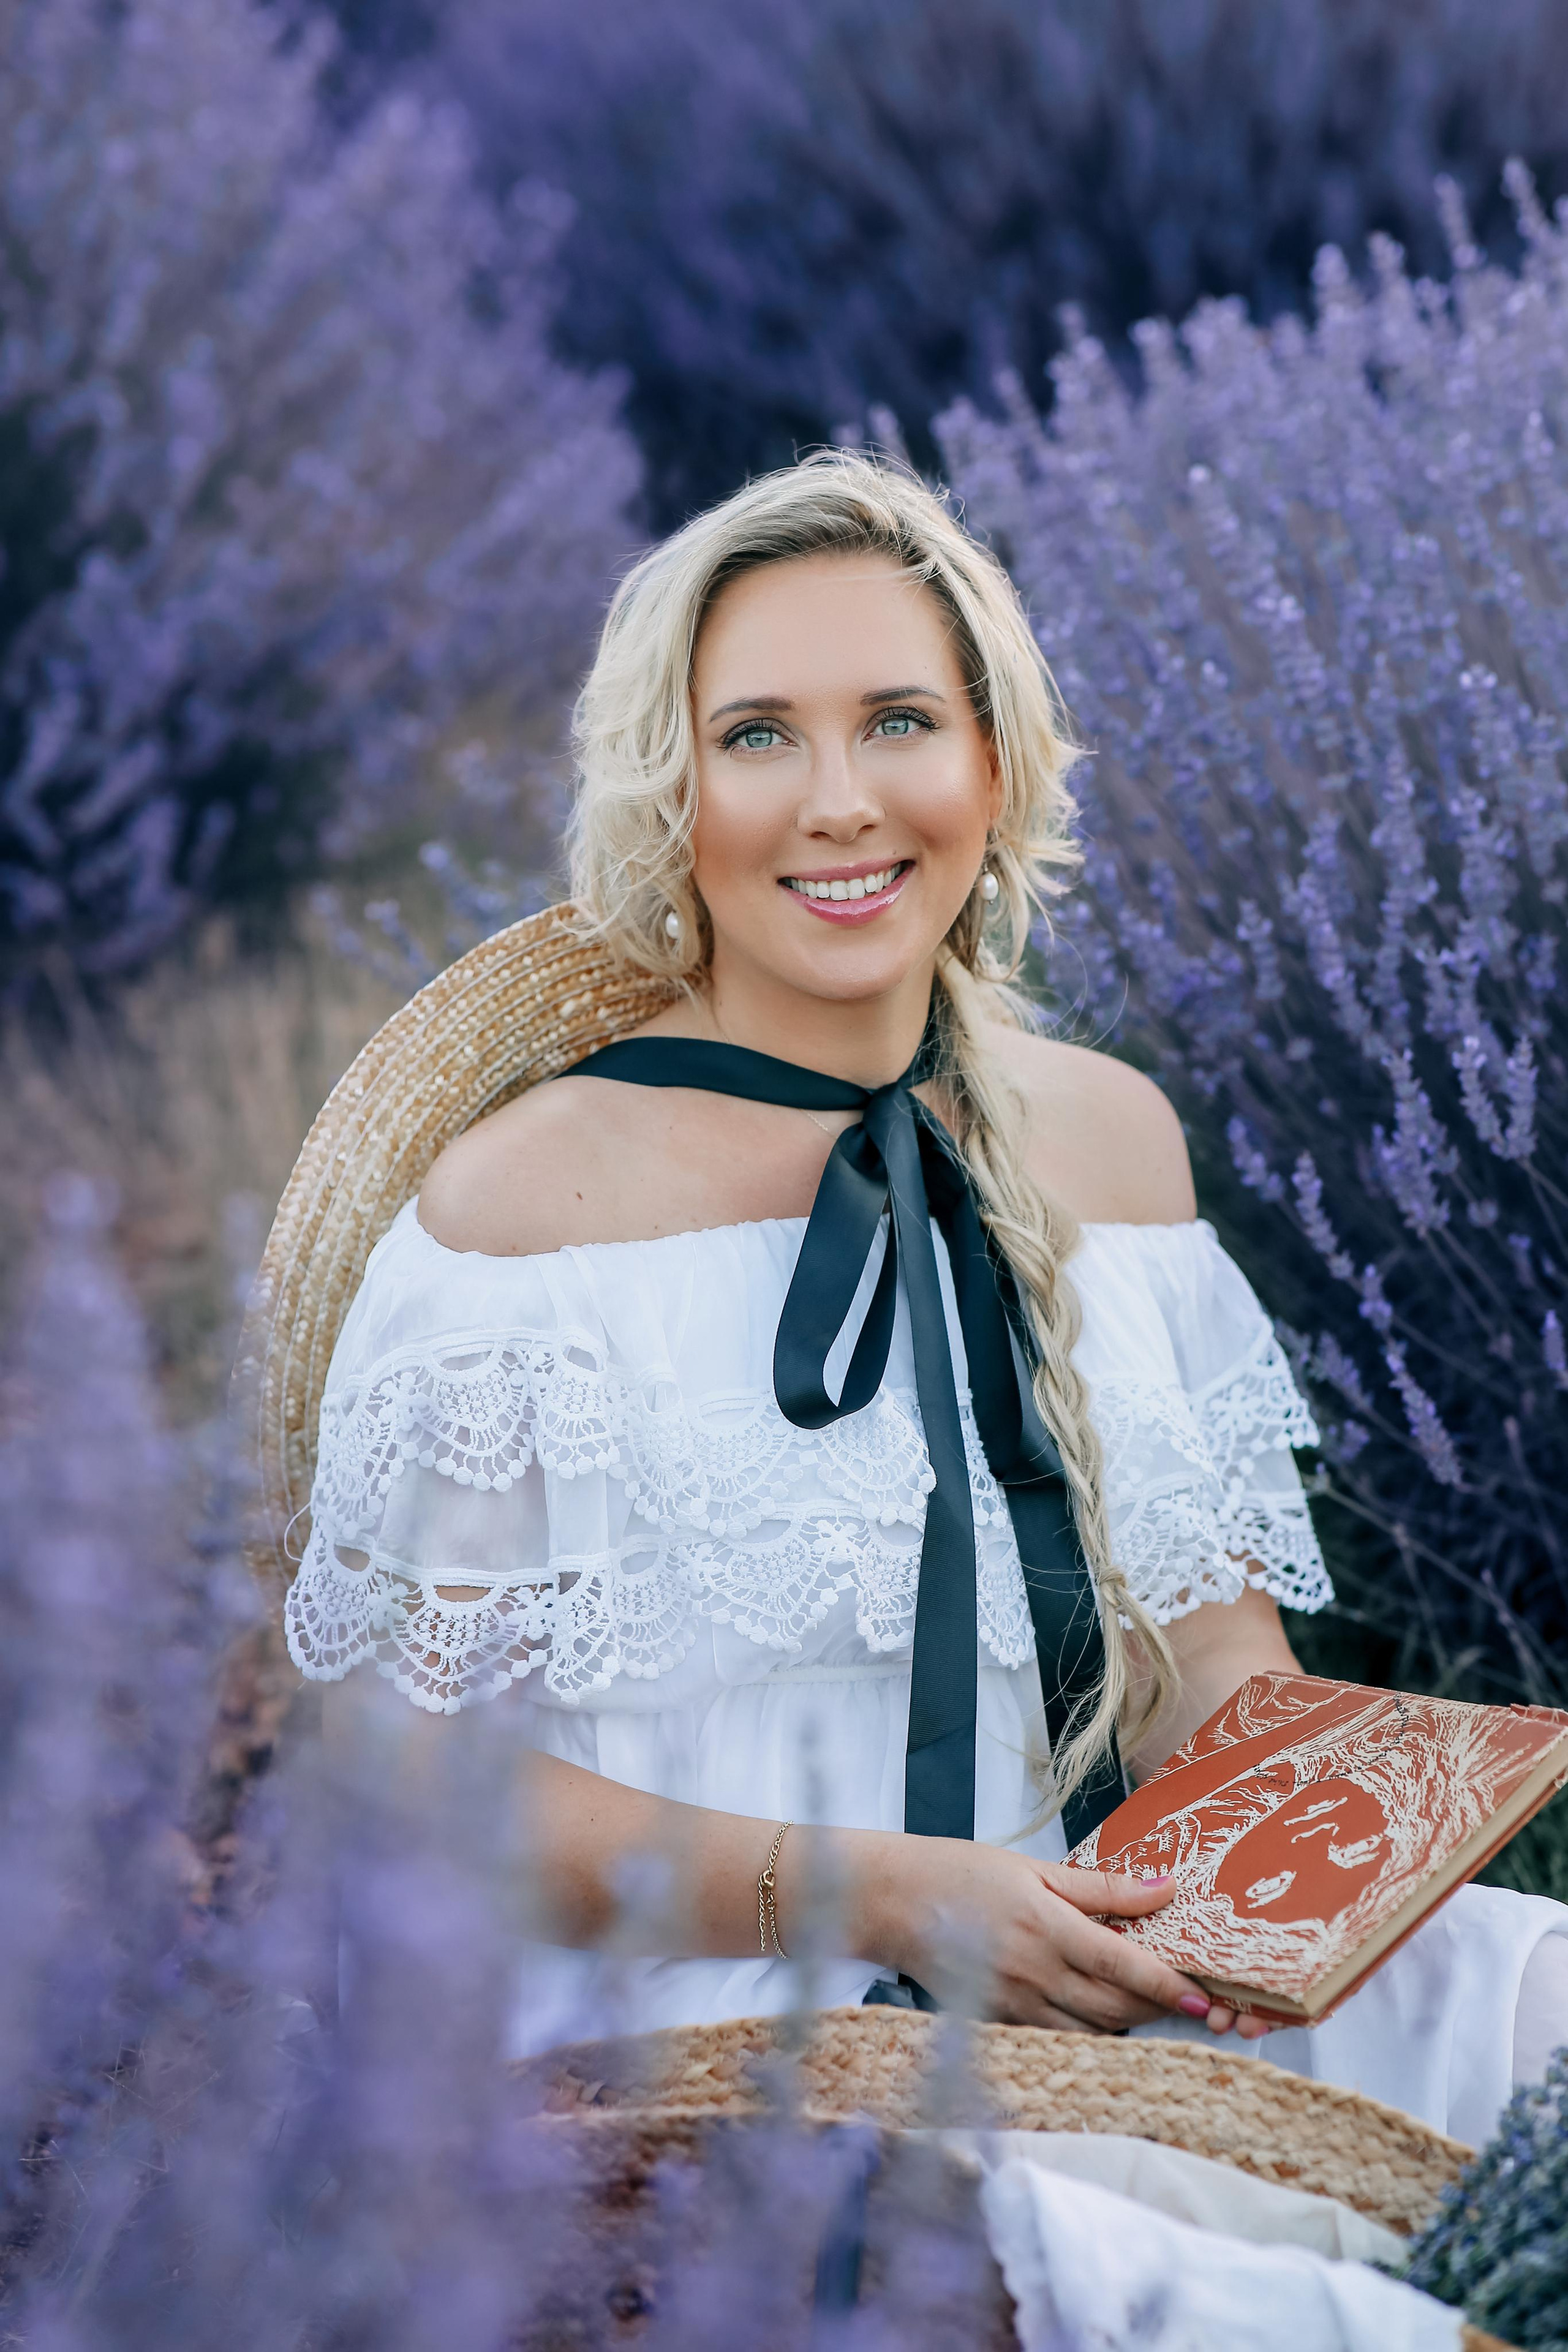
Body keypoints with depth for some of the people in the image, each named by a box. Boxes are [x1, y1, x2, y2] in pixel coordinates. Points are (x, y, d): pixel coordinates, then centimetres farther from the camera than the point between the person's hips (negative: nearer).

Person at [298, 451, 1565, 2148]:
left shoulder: (1112, 1140, 11)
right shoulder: (522, 1205, -6)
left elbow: (1206, 1644, 15)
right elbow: (405, 1763, -6)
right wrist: (868, 1895, -17)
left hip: (1124, 1989, 5)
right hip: (713, 2026, -5)